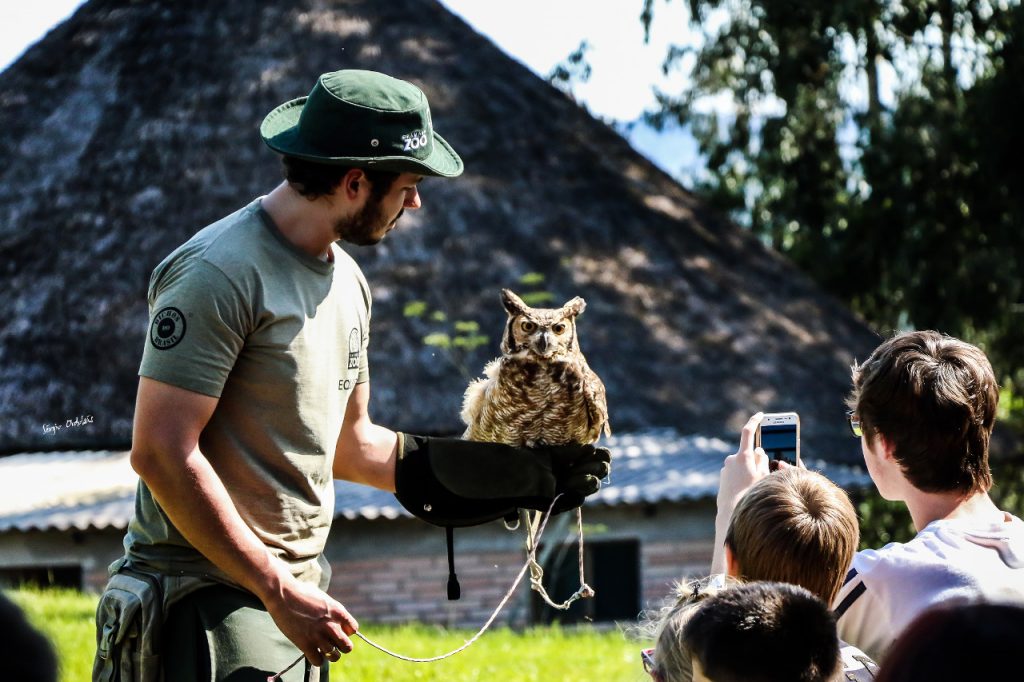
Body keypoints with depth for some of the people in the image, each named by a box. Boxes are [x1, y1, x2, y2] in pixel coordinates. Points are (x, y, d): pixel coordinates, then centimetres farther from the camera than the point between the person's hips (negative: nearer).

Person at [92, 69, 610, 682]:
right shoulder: (220, 273, -15)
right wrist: (279, 591, -20)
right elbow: (161, 452, -20)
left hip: (295, 590, 9)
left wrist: (518, 472, 19)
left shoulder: (346, 280, 15)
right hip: (207, 601, -9)